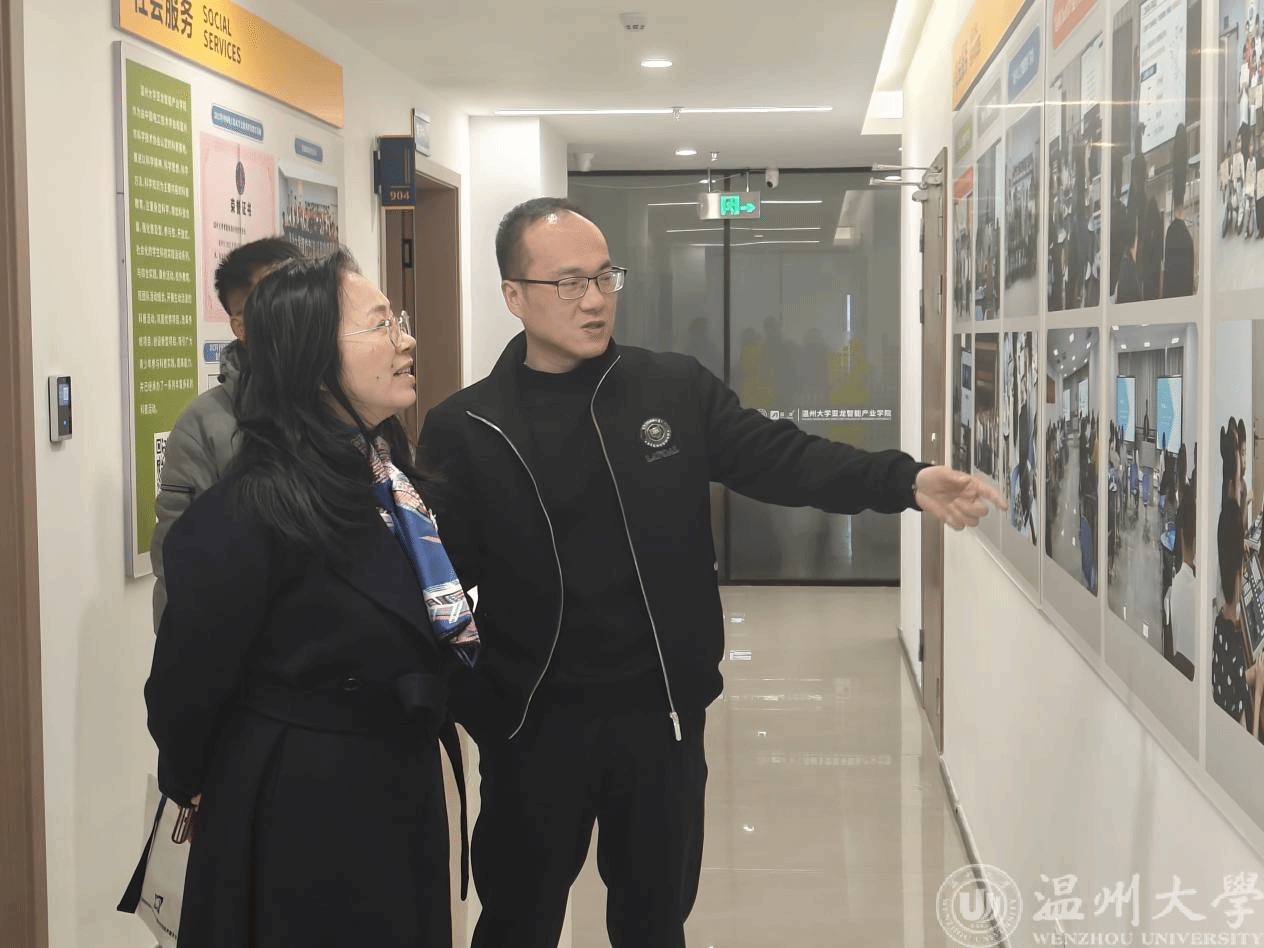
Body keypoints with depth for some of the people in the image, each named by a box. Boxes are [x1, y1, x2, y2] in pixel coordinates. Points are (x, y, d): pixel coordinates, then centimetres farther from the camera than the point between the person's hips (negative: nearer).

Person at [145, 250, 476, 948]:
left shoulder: (390, 479, 4)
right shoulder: (248, 516, -23)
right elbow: (186, 683, -13)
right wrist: (192, 787, 1)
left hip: (404, 801, 8)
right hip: (300, 823, -8)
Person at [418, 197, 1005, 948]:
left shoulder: (679, 390, 1)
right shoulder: (463, 430, -5)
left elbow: (780, 457, -8)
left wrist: (907, 482, -23)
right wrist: (478, 709, -15)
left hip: (662, 716, 2)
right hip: (532, 727, -1)